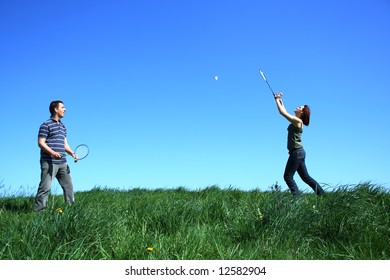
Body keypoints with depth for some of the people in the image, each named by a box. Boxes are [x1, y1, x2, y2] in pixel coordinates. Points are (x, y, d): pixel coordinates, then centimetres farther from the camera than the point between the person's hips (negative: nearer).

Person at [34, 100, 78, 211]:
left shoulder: (63, 126, 19)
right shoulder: (46, 125, -5)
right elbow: (41, 143, -11)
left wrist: (72, 153, 5)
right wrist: (53, 153, -25)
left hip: (62, 163, 8)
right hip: (49, 162, -8)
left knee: (68, 185, 10)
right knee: (45, 187, -7)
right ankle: (38, 210, 0)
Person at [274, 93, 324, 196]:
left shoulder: (297, 120, -11)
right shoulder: (296, 121, 14)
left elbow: (282, 112, -14)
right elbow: (284, 112, 26)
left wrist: (277, 100, -2)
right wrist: (280, 100, 25)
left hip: (296, 152, -10)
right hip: (299, 152, 10)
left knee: (288, 176, -6)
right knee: (305, 177, 12)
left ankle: (297, 196, -9)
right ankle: (322, 194, 13)